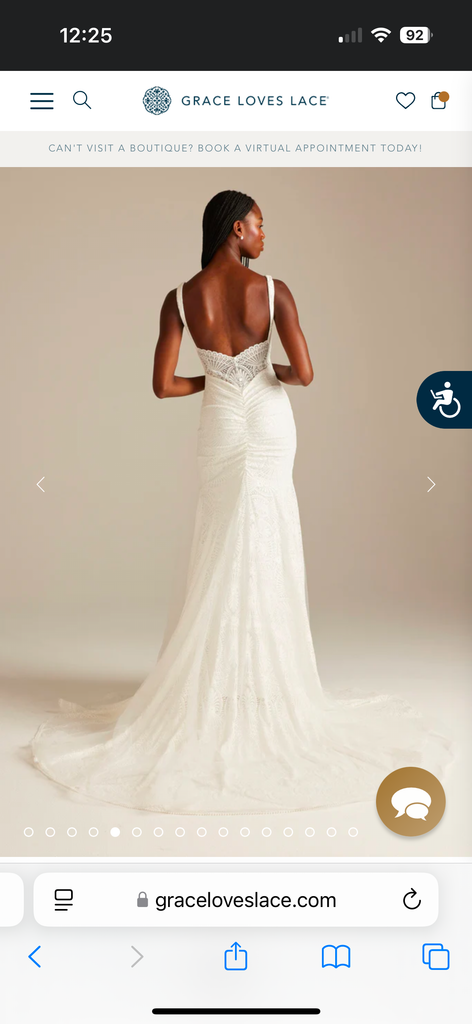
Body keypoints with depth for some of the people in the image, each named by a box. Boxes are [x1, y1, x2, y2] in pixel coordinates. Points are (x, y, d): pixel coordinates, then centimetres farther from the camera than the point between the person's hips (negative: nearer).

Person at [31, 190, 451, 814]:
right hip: (271, 427, -2)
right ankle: (262, 690, 17)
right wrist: (276, 372, 7)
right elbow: (304, 374, -15)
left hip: (220, 431, 2)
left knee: (223, 563, 12)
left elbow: (164, 385, -7)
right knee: (265, 563, 7)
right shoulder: (273, 291, -11)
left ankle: (218, 692, 17)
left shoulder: (181, 299, -5)